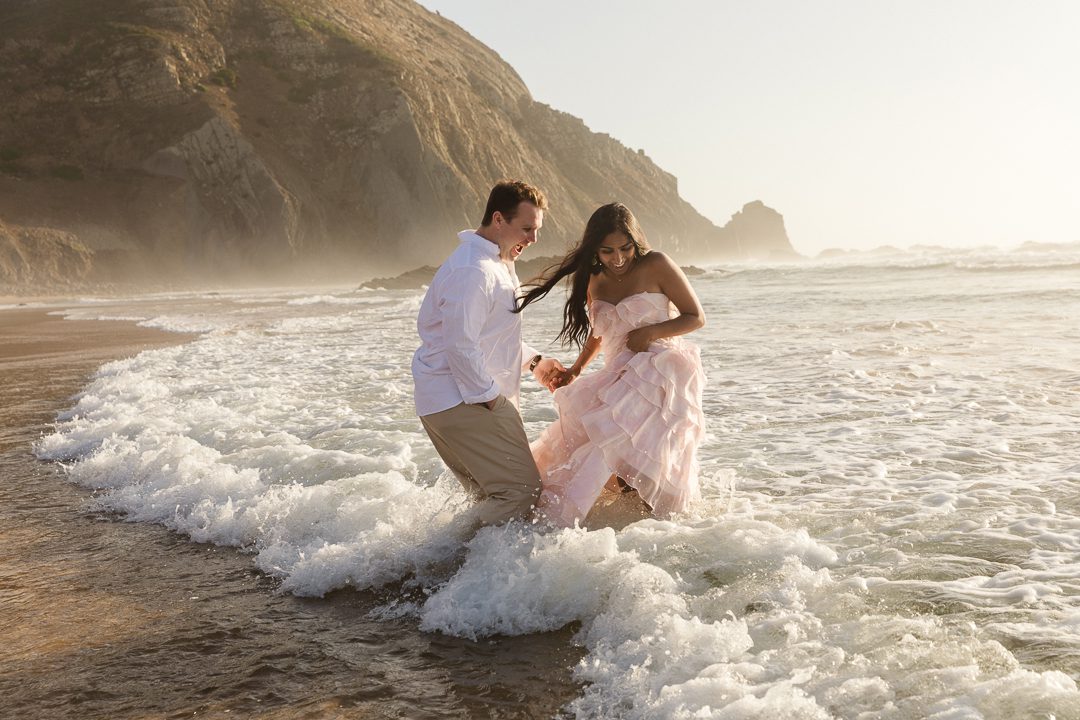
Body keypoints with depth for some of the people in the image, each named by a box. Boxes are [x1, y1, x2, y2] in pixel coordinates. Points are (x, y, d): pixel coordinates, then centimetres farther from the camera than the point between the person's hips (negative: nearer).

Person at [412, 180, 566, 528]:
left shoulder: (497, 264, 18)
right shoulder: (472, 271, -18)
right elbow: (461, 346, -23)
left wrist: (534, 362, 22)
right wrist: (491, 398, -17)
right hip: (462, 401, -11)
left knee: (495, 493, 14)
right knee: (521, 489, -12)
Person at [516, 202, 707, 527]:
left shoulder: (656, 266, -5)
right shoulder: (595, 282, 12)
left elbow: (697, 317, -2)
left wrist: (649, 332, -13)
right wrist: (576, 369, 19)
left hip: (659, 374, -8)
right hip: (620, 376, 8)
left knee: (609, 436, -26)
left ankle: (552, 522, -30)